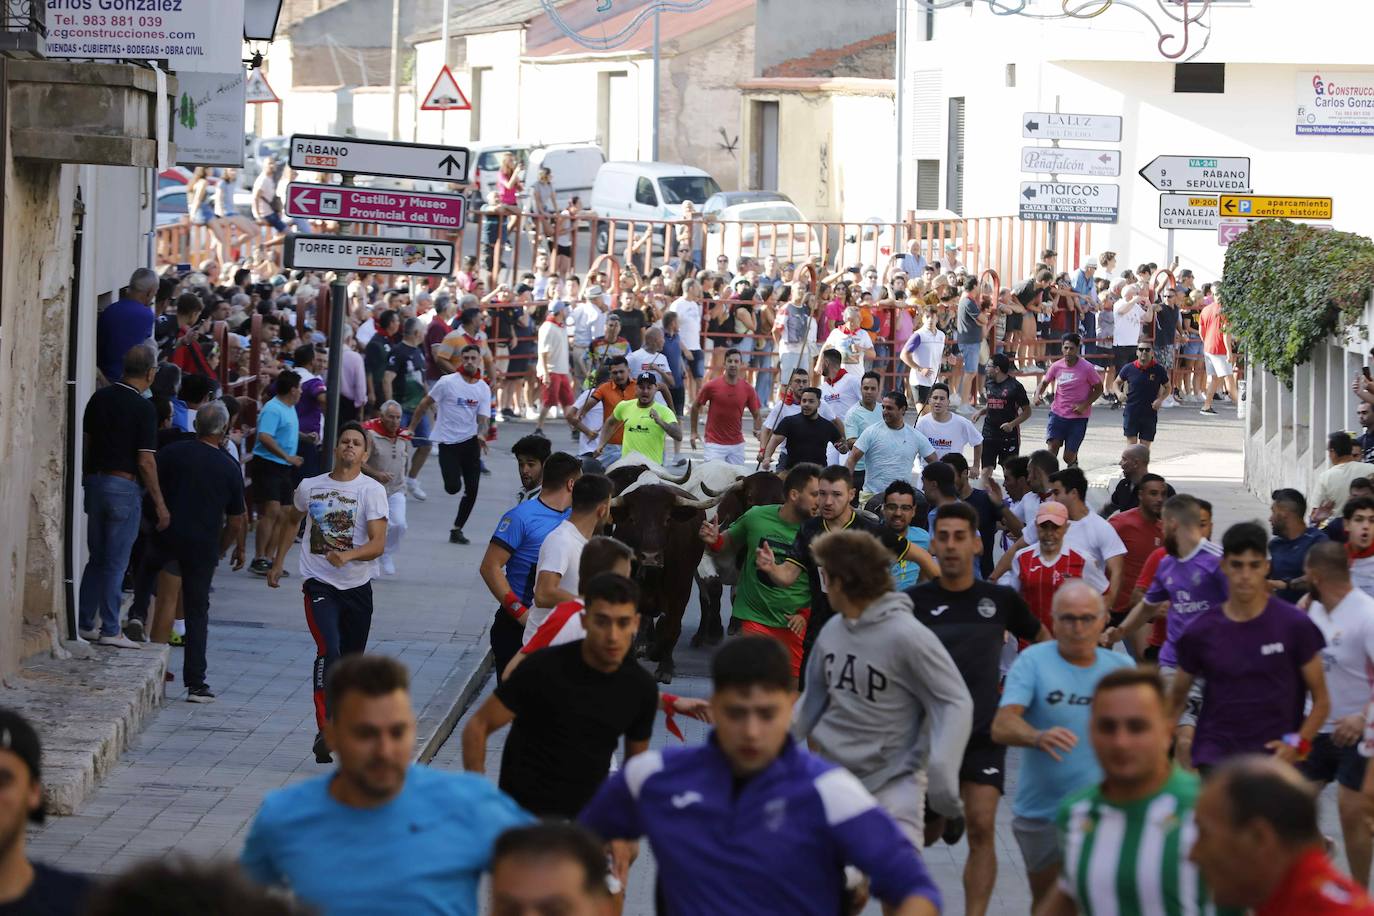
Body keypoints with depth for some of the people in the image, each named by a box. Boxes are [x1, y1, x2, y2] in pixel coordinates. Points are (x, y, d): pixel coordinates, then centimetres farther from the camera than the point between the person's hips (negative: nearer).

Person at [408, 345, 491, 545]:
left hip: (470, 440, 3)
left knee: (472, 490, -2)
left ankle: (457, 529, 10)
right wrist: (411, 428, 0)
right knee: (453, 487, -15)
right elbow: (425, 404, 1)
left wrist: (481, 434, -23)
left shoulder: (484, 389, 3)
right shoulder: (448, 382, -7)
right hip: (448, 441, -3)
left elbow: (483, 418, -1)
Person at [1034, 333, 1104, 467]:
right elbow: (1044, 382, 14)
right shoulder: (1056, 366, -1)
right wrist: (1038, 394, -8)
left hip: (1078, 417, -2)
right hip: (1058, 414, 2)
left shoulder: (1086, 368, -10)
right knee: (1052, 447, -18)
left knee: (1068, 457, 1)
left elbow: (1098, 389, -1)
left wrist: (1085, 405, -14)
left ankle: (1073, 462, 37)